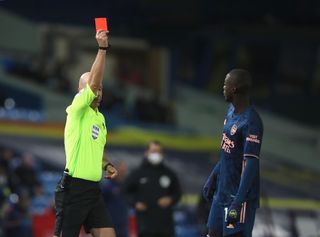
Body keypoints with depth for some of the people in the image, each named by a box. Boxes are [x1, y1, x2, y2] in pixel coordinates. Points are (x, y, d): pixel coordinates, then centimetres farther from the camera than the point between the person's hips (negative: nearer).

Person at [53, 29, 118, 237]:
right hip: (73, 187, -8)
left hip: (93, 189, 8)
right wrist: (102, 48, -25)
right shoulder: (77, 110, -6)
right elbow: (93, 82, -22)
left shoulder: (100, 117, 18)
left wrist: (106, 165, 13)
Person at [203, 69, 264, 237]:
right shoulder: (231, 110, 8)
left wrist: (238, 203, -29)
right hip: (222, 191, 9)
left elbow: (251, 164, -25)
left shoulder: (251, 122, -21)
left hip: (239, 196, -9)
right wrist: (212, 178, 24)